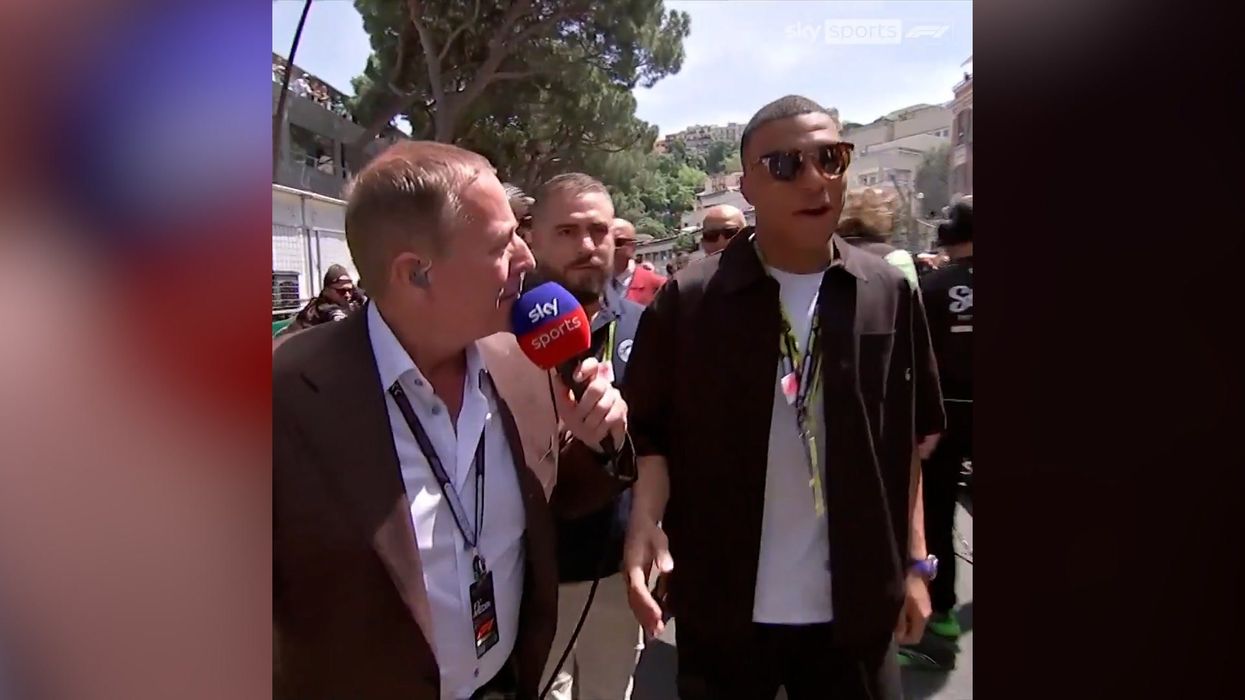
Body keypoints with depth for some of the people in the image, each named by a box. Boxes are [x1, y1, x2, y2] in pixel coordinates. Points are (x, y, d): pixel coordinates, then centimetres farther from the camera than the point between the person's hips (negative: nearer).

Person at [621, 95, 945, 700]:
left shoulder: (890, 294, -2)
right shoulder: (689, 300, -9)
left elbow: (905, 441, 5)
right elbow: (652, 431, -5)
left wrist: (914, 562, 5)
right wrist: (644, 524, -21)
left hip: (856, 606, 2)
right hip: (724, 605, -1)